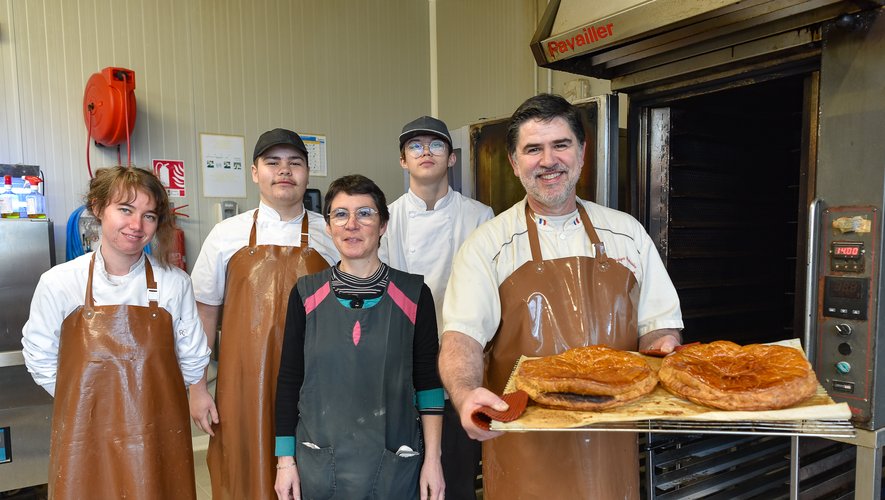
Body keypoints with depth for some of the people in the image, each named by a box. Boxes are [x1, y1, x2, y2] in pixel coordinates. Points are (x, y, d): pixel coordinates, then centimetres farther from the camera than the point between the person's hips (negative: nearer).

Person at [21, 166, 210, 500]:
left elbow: (193, 361, 2)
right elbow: (40, 359, 5)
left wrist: (145, 399, 5)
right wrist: (88, 401, 4)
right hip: (85, 439, 0)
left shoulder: (175, 283, -7)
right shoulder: (58, 283, -6)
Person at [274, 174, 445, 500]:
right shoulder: (306, 293, -2)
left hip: (394, 461, -1)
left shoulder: (414, 294, -6)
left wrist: (432, 459, -4)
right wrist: (285, 460, 2)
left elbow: (428, 382, -2)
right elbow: (289, 379, 2)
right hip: (318, 461, 1)